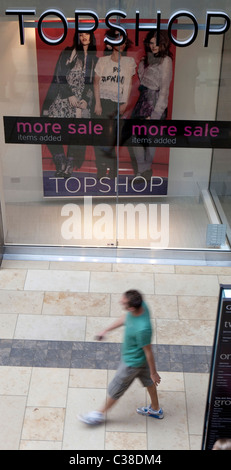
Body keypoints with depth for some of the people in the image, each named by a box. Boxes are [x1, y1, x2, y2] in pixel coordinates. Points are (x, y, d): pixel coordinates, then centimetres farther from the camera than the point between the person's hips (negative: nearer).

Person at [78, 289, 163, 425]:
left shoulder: (143, 328, -43)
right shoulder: (141, 304, -20)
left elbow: (148, 352, -27)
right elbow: (125, 318, 2)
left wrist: (154, 372, -12)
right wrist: (107, 330, 10)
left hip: (133, 362, -8)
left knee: (116, 388, 15)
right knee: (148, 381, 29)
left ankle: (101, 414, 40)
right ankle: (156, 410, 53)